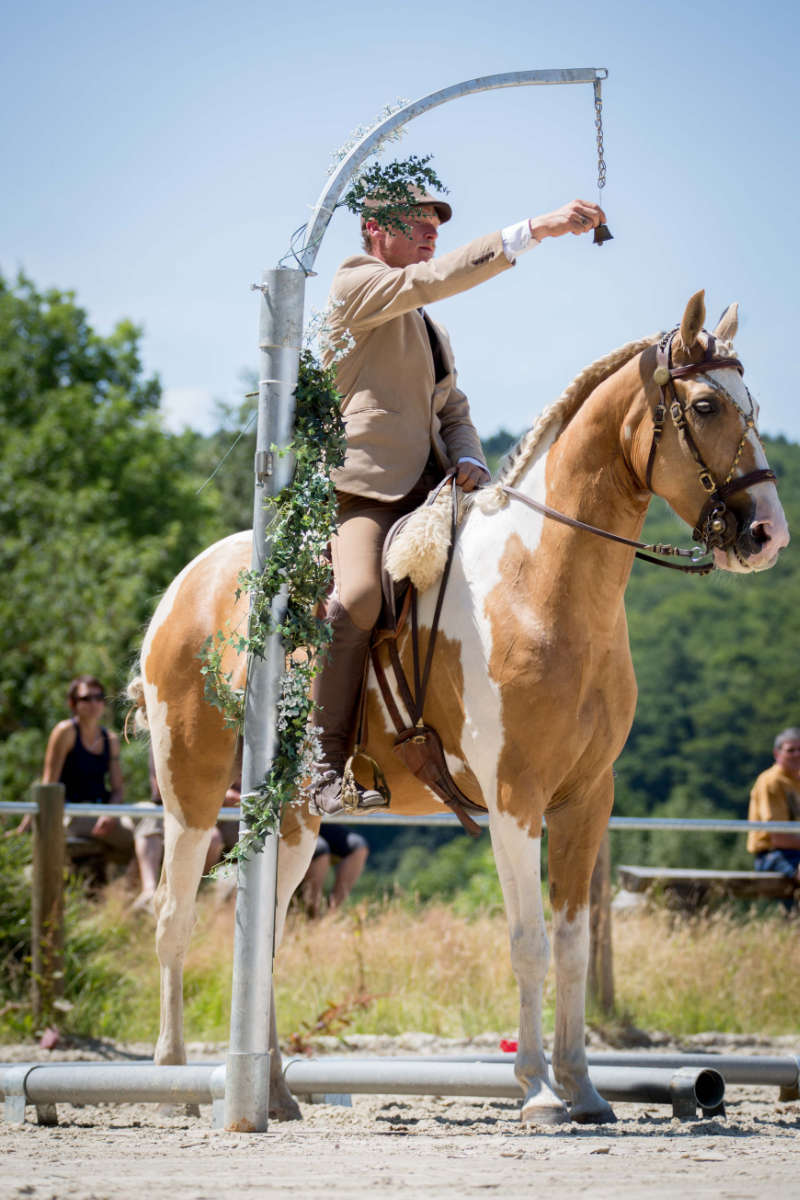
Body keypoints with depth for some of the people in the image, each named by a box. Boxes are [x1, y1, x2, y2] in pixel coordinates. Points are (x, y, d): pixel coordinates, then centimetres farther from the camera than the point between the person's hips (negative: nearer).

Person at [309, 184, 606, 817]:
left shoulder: (432, 331, 29)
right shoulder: (356, 282, 3)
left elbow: (453, 413, 26)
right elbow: (434, 279, -14)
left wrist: (470, 461, 1)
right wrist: (536, 229, -21)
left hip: (428, 496, 9)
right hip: (360, 487, -9)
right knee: (358, 596, -33)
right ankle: (328, 767, -29)